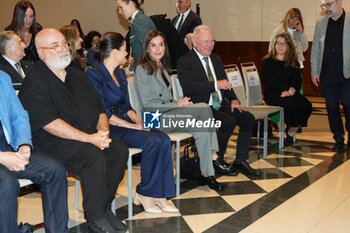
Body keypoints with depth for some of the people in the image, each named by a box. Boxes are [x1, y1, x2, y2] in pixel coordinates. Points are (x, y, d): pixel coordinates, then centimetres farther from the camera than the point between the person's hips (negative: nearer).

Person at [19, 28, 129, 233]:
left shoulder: (78, 76, 17)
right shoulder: (34, 82, -7)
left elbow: (99, 110, 16)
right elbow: (49, 123, -18)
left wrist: (103, 131, -7)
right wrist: (89, 138, -23)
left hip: (90, 137, 7)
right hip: (52, 143, -7)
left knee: (120, 149, -17)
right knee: (95, 156, -30)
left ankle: (104, 206, -3)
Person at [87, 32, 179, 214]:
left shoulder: (120, 74, 18)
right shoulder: (94, 75, -8)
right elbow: (103, 113, -14)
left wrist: (138, 120, -1)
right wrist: (132, 126, -16)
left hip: (125, 122, 8)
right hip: (108, 127, -8)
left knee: (163, 140, -18)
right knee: (152, 141, -27)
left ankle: (159, 194, -15)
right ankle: (145, 194, -11)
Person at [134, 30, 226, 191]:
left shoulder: (163, 67, 19)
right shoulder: (142, 69, -5)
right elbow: (147, 104, -12)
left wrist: (181, 103, 1)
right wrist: (178, 105, -14)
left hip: (169, 114, 7)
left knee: (202, 130, -22)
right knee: (204, 108, -23)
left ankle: (207, 174, -22)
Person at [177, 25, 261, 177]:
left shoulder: (216, 59, 19)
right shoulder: (185, 62, -5)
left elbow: (225, 83, 21)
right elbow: (188, 86, -21)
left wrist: (234, 100, 2)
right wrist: (215, 84, -27)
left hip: (221, 104, 8)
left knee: (248, 118, -11)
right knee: (229, 121, -28)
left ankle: (240, 161, 0)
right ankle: (217, 160, -6)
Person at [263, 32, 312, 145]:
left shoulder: (294, 63, 14)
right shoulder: (267, 62, 3)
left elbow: (297, 81, 3)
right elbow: (271, 82, -8)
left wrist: (291, 90, -19)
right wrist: (288, 88, -16)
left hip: (291, 94, 4)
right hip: (272, 94, -4)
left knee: (307, 106, -23)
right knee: (290, 103, -34)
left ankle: (291, 131, -3)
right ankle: (292, 128, -6)